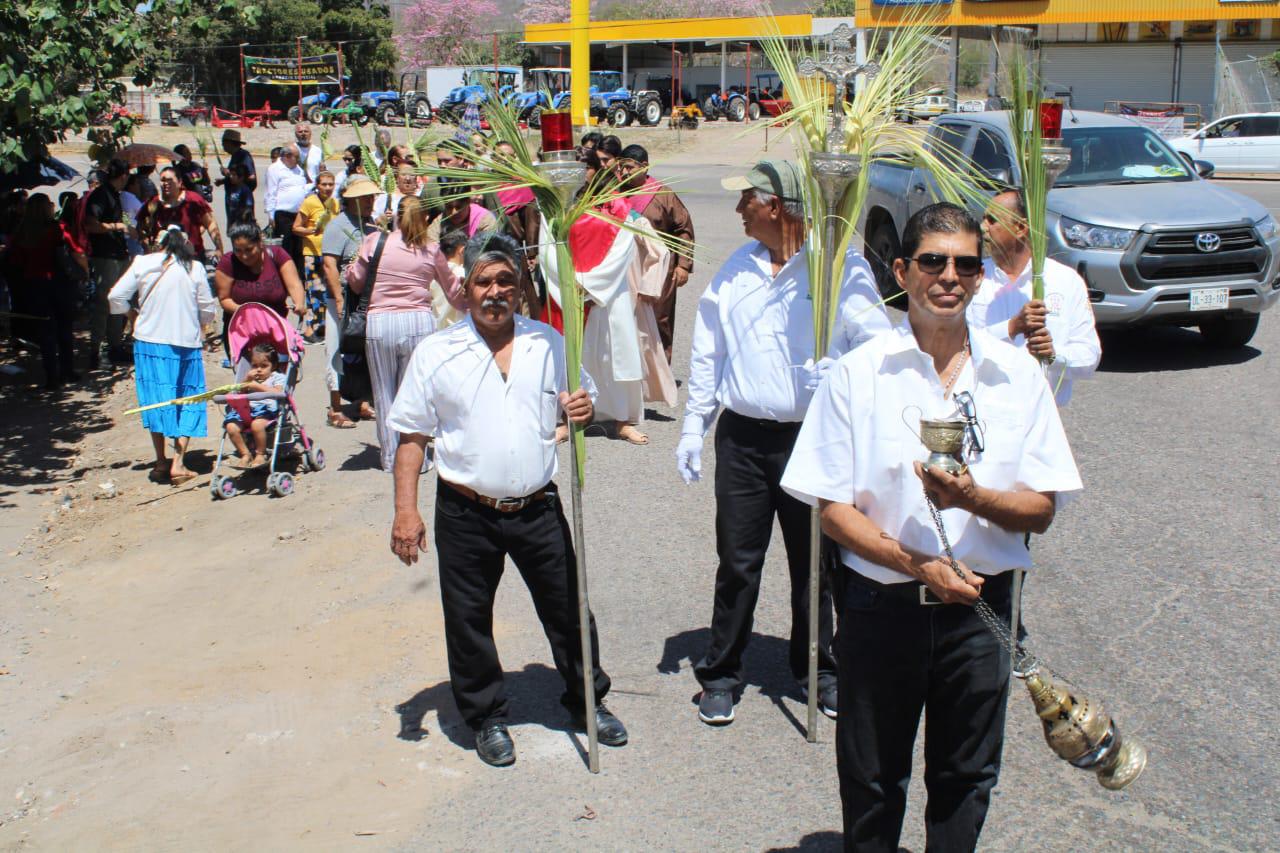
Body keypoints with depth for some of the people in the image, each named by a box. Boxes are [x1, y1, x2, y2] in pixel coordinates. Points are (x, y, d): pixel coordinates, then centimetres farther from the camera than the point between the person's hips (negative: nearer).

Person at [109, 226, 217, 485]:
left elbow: (116, 296, 0)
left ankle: (161, 462, 14)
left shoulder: (142, 263, 0)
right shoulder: (194, 268, -1)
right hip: (186, 343, -1)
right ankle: (178, 463, -2)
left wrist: (130, 310, 20)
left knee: (157, 398, 10)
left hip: (149, 341, 1)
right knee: (187, 399, 8)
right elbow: (207, 310, 3)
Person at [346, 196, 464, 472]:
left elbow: (355, 282, 8)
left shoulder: (374, 242, 3)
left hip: (379, 323, 0)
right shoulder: (432, 251, 6)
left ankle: (391, 457, 19)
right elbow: (454, 290, 19)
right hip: (419, 322, 0)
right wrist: (469, 307, 39)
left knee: (384, 394, 12)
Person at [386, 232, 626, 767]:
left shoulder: (549, 344, 3)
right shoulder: (436, 353, -3)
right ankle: (486, 716, 29)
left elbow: (578, 402, 16)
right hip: (466, 512, -1)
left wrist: (583, 410, -9)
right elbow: (412, 437, -1)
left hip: (538, 508, 2)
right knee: (469, 622, 9)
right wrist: (406, 511, -9)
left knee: (567, 609, 11)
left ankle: (587, 701, 33)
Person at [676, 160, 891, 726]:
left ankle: (816, 668, 31)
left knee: (814, 562, 12)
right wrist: (693, 428, 10)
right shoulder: (733, 272, 8)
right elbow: (707, 356, 13)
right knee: (737, 562, 7)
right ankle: (721, 674, 22)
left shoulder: (841, 267, -5)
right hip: (743, 439, 2)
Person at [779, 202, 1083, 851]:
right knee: (872, 780, 14)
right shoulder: (859, 373, -6)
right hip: (882, 603, -1)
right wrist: (917, 565, -18)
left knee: (965, 778, 16)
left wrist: (972, 497, -20)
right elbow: (832, 508, -6)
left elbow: (1041, 510, 0)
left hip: (979, 605, 2)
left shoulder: (1017, 374, 0)